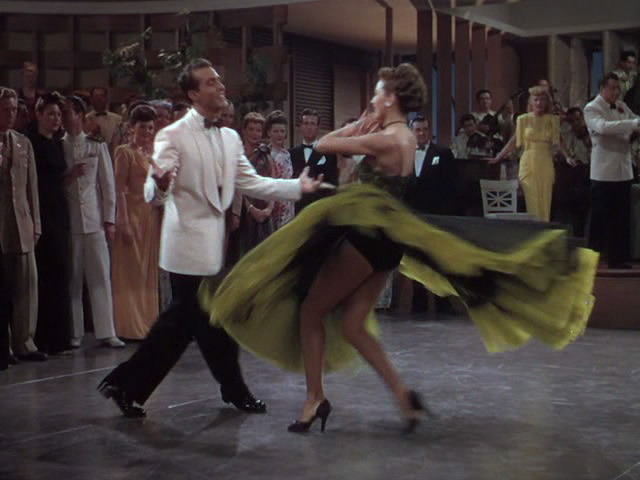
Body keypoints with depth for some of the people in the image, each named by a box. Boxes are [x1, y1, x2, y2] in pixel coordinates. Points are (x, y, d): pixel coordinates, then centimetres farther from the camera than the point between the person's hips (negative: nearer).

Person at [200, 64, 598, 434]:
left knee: (310, 311, 5)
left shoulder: (385, 139, -17)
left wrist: (358, 126, 0)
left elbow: (323, 145, -12)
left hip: (366, 236, -9)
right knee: (352, 326, 10)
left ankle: (316, 398, 9)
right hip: (385, 239, 9)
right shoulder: (405, 136, 12)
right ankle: (403, 394, 1)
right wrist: (365, 126, 15)